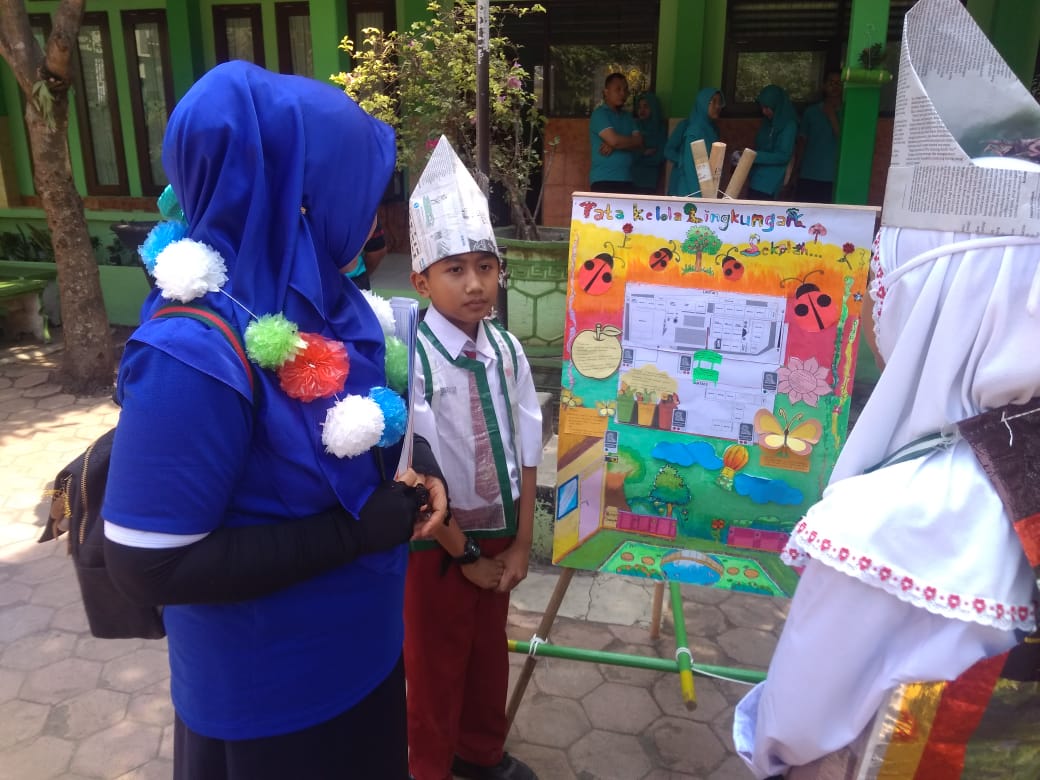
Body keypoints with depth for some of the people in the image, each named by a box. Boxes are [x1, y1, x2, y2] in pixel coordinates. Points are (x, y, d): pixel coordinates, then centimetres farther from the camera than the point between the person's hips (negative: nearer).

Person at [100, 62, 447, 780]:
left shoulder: (318, 296, -6)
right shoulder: (196, 352, -31)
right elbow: (148, 564, -27)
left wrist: (411, 459, -11)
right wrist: (352, 530, -26)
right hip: (269, 689, -7)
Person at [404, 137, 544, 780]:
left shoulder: (507, 351, -6)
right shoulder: (411, 360, -24)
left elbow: (526, 452, -1)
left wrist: (521, 542, -2)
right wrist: (464, 554, -12)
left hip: (499, 533, 5)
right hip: (438, 541, -5)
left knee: (489, 650, 24)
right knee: (436, 663, 17)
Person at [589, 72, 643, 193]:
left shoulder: (627, 116, 18)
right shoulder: (600, 114, -3)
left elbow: (639, 143, 5)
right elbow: (614, 140, -17)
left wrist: (614, 146, -10)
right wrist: (632, 140, 3)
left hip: (626, 180, 6)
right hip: (603, 180, -6)